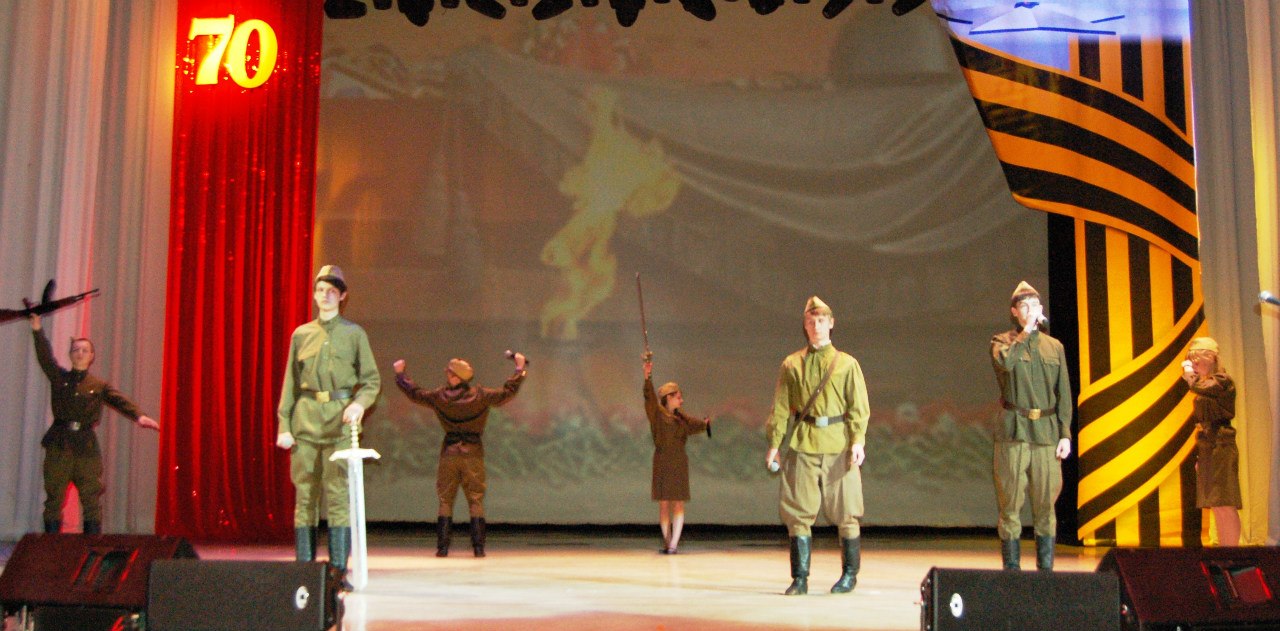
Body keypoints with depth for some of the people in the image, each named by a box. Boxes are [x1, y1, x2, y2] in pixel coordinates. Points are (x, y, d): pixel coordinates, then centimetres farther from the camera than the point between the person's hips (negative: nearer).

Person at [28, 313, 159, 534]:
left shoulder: (99, 386, 8)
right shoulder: (59, 378, 10)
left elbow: (120, 401, -6)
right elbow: (45, 357, -3)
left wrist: (139, 416, -25)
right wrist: (37, 330, -14)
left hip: (87, 446, 0)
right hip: (59, 444, 0)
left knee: (91, 499, -1)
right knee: (54, 498, 1)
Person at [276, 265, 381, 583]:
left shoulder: (354, 334, 9)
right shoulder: (301, 334, 15)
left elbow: (372, 379, 7)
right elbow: (290, 383, 14)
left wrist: (359, 403, -13)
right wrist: (283, 425, 6)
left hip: (340, 418, -2)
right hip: (306, 420, 2)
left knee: (338, 494, -6)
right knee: (304, 494, 1)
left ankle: (338, 568, -4)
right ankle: (304, 566, 6)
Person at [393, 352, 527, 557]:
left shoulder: (440, 396, -2)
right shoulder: (480, 396, -5)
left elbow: (414, 393, 10)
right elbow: (507, 393, -3)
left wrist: (400, 373, 25)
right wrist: (519, 369, 7)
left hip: (449, 453, 0)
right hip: (473, 453, 0)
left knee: (445, 501, 8)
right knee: (476, 501, 4)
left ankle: (442, 546, 3)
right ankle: (478, 547, -1)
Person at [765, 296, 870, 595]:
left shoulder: (847, 364, 8)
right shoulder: (792, 364, 11)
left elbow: (859, 407, 3)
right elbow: (781, 408, 10)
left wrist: (858, 441, -10)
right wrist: (774, 444, 3)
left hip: (839, 446, -1)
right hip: (802, 445, 1)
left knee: (846, 513, 3)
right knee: (798, 513, -1)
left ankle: (850, 574, 17)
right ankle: (800, 578, 6)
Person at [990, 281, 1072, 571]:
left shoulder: (1054, 346, 15)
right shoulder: (1002, 341, 7)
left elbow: (1064, 394, 12)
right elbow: (1004, 361, -19)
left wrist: (1065, 434, 4)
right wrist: (1026, 330, -13)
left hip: (1047, 433, 3)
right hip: (1013, 432, -2)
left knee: (1046, 505, 3)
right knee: (1010, 504, -2)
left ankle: (1046, 568, 9)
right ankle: (1011, 567, 4)